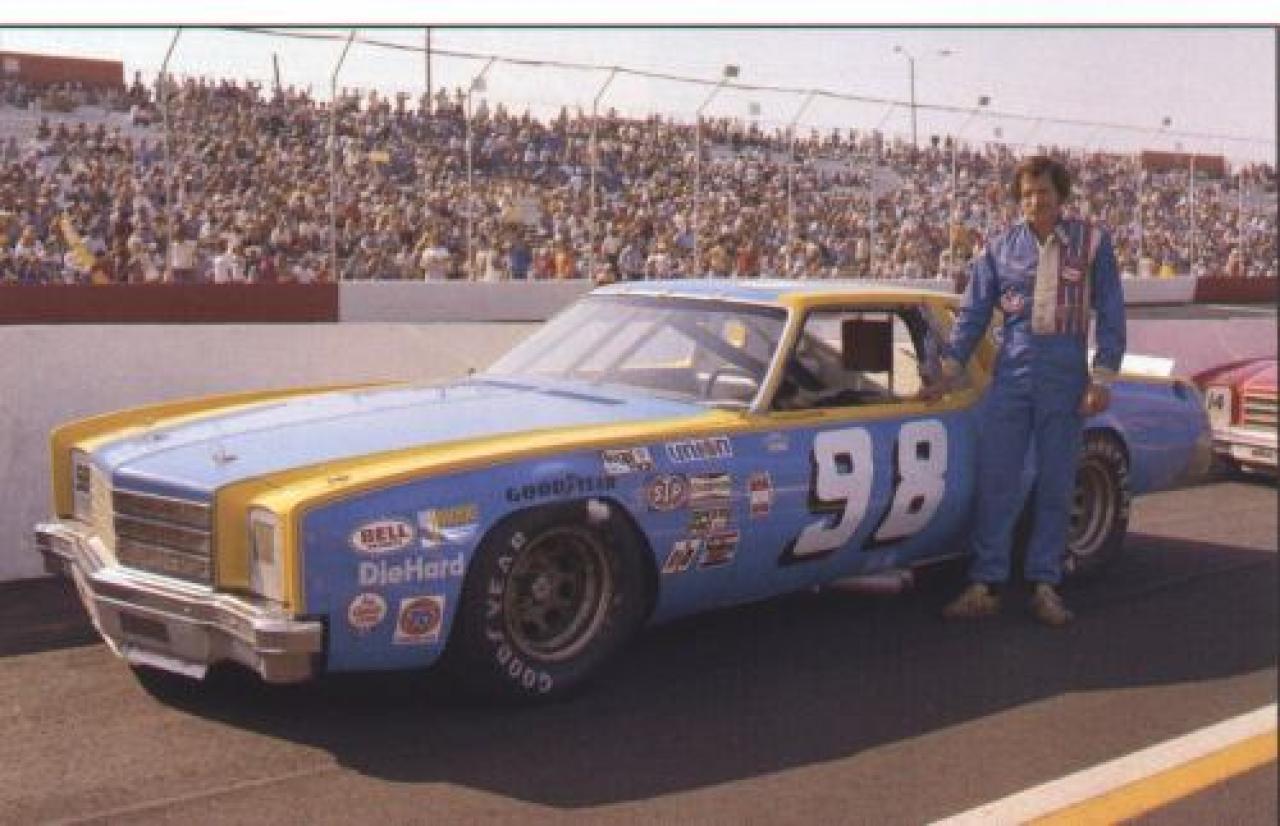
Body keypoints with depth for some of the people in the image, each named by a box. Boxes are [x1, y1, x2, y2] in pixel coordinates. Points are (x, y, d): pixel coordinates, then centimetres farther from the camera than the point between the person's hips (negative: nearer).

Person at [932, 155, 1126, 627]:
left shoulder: (1092, 243, 2)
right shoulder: (1001, 248, 6)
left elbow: (1111, 314, 2)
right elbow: (974, 311, 9)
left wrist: (1102, 379, -4)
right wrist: (951, 368, 2)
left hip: (1066, 376, -1)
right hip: (1011, 372, 1)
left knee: (1056, 485, 5)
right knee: (995, 479, -2)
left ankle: (1045, 587, 13)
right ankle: (986, 586, 4)